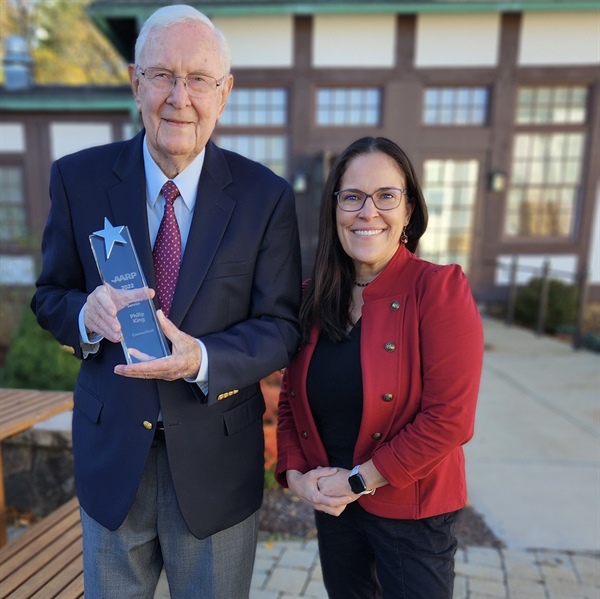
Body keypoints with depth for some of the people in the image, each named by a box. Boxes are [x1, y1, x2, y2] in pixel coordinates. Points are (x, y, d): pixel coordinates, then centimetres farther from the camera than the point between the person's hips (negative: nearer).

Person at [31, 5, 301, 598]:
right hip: (110, 452, 2)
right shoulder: (78, 177, -4)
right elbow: (49, 296, 3)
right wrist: (86, 315, -20)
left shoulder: (265, 195, -9)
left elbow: (279, 325, -9)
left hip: (216, 457, -1)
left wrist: (201, 358, -27)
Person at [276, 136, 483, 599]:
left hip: (411, 512, -4)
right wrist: (295, 473, -9)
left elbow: (449, 417, -21)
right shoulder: (313, 297, -2)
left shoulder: (440, 289, -18)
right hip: (330, 506, 5)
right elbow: (292, 398, 4)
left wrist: (359, 480, -16)